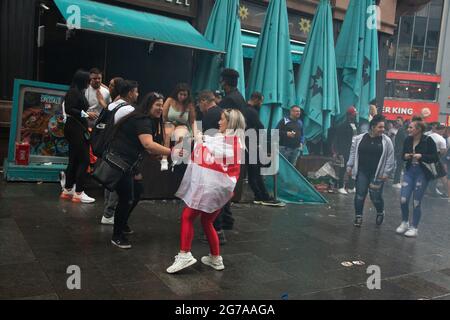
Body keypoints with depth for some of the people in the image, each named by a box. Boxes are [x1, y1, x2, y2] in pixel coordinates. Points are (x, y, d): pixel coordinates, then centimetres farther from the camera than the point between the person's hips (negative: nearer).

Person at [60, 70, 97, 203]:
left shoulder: (79, 92, 14)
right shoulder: (74, 92, -13)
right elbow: (68, 110, -22)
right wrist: (86, 114, -19)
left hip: (78, 129, 10)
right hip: (75, 129, -10)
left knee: (74, 160, 13)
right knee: (84, 160, -7)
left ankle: (67, 190, 19)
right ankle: (78, 193, -2)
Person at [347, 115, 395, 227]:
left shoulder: (386, 141, -3)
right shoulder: (359, 139, 2)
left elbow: (390, 158, -2)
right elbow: (353, 153, 10)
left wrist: (386, 172, -6)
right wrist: (350, 166, 8)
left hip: (378, 174, -2)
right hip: (362, 172, 2)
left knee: (376, 196, 2)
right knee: (360, 195, 3)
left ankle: (380, 212, 32)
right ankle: (358, 216, 16)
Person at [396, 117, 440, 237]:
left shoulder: (428, 141, -12)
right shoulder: (408, 140, 1)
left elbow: (435, 158, -10)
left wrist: (421, 156, -22)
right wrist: (405, 156, -7)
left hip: (422, 174, -4)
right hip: (409, 171, 4)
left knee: (416, 202, 3)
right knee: (403, 199, -1)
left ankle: (414, 228, 18)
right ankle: (404, 222, 23)